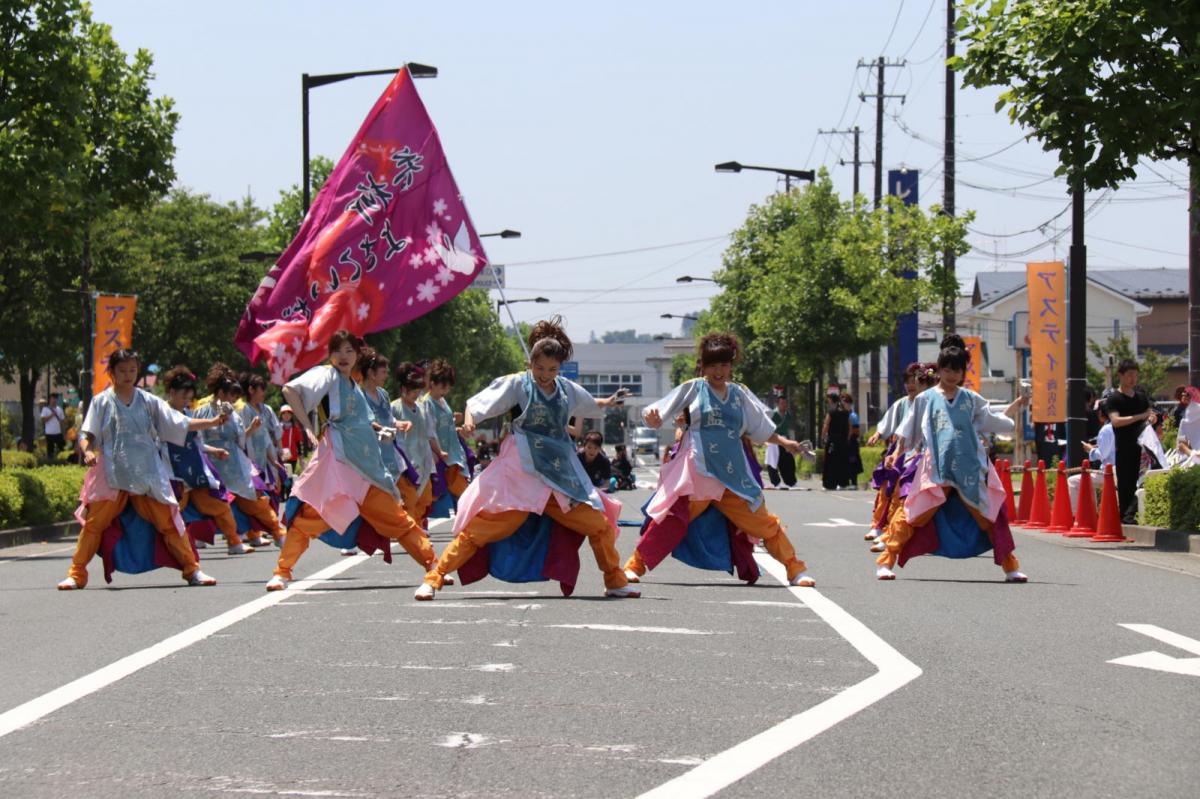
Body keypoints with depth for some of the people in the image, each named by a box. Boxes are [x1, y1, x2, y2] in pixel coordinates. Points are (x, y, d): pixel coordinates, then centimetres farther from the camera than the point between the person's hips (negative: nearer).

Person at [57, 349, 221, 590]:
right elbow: (86, 435, 0)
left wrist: (213, 422, -2)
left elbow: (180, 424, 6)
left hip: (148, 475, 1)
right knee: (93, 523, -3)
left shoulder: (148, 401, 6)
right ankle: (76, 575, 6)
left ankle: (192, 570, 9)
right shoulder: (102, 402, 2)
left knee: (169, 522, 1)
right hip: (111, 475, -1)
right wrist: (88, 451, -22)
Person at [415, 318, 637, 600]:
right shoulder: (517, 384, -5)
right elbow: (477, 404, -11)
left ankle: (616, 582, 24)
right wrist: (469, 420, -30)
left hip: (561, 472, 5)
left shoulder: (568, 390, 9)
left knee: (599, 524, 4)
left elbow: (592, 406, 32)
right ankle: (433, 579, -8)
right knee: (481, 528, -12)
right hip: (520, 471, -5)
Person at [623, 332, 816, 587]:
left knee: (761, 520, 4)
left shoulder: (739, 393, 12)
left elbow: (760, 429, 23)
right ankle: (635, 565, -2)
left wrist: (784, 442, 15)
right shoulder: (693, 388, 3)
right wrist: (651, 415, -22)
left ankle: (795, 569, 13)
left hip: (733, 472, 3)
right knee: (672, 517, -12)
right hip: (697, 469, -3)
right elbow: (657, 417, -1)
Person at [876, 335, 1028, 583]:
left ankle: (1010, 566, 10)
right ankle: (886, 562, -1)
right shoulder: (925, 399, 8)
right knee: (912, 515, -9)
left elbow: (994, 422, 21)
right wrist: (897, 454, 2)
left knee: (991, 515, 1)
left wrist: (1017, 404, 15)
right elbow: (909, 432, 12)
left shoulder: (970, 399, 13)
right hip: (936, 468, -2)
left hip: (970, 468, 2)